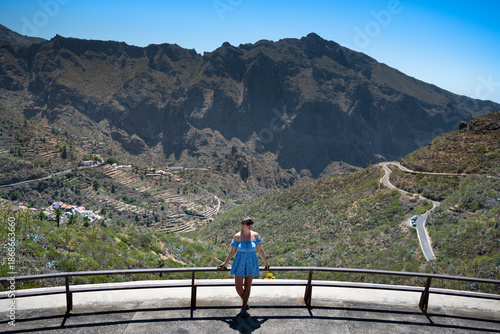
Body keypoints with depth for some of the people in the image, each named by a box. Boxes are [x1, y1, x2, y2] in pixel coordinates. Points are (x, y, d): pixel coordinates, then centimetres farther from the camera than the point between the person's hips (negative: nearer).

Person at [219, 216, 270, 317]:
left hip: (251, 264, 1)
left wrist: (266, 262, 11)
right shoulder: (237, 236, -13)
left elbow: (259, 249, 3)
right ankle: (245, 301, 34)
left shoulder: (255, 235, -8)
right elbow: (232, 251, -1)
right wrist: (225, 263, 6)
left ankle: (244, 308, 26)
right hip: (240, 263, -1)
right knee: (238, 287, 1)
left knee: (247, 287, 10)